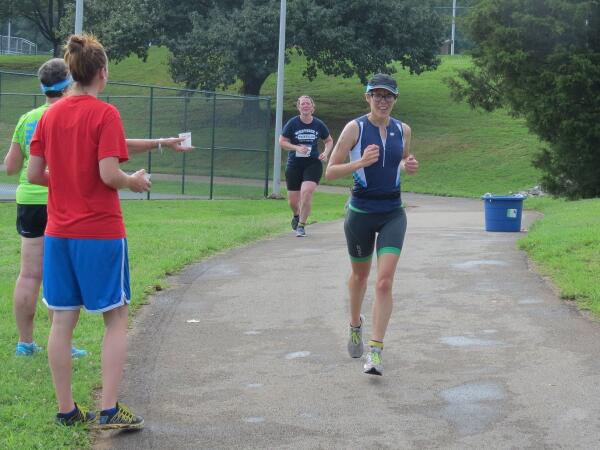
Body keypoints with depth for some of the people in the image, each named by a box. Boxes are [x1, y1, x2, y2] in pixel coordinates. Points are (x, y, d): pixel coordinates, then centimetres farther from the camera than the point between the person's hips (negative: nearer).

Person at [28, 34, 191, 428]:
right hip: (101, 232, -5)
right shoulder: (105, 114, -12)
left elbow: (34, 174, 5)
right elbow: (109, 174, -19)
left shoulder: (49, 115, 5)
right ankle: (109, 410, 1)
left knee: (63, 320, 9)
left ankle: (66, 409, 14)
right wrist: (135, 181, 2)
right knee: (116, 318, 5)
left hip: (58, 231, 5)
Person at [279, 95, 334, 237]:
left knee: (306, 192, -22)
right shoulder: (293, 123, -5)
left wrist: (326, 153, -4)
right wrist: (297, 147, -17)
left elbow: (329, 141, 15)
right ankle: (297, 215, 42)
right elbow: (282, 142, -2)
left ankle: (301, 225, -6)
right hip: (294, 165, 0)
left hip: (313, 164, 0)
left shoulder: (319, 124, 0)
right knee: (293, 200, 5)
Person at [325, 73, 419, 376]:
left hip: (393, 213, 1)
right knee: (360, 275, 17)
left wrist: (409, 166, -1)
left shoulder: (403, 130, 3)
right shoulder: (355, 128, -8)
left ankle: (375, 351, -10)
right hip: (361, 211, -1)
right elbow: (330, 172, -8)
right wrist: (361, 162, -24)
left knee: (385, 281, -13)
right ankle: (355, 326, 46)